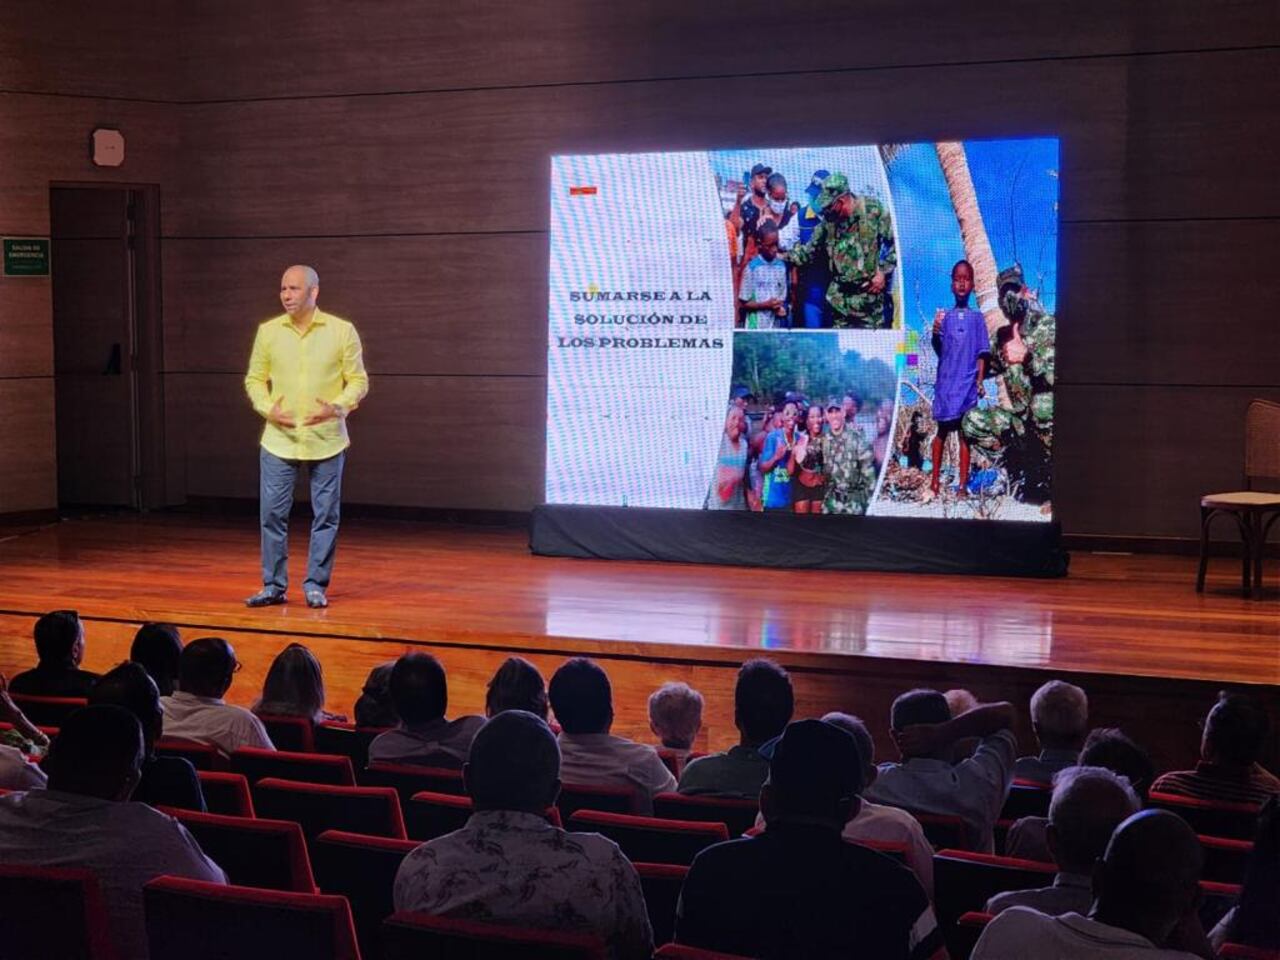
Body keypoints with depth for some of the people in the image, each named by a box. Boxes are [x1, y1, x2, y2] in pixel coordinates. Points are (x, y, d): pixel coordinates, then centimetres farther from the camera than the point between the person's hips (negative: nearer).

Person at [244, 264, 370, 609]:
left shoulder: (342, 331, -3)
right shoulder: (268, 332, 3)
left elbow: (358, 381, 1)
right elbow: (254, 379, 10)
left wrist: (338, 407, -16)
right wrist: (267, 409, -8)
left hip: (326, 441, -1)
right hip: (278, 439, 1)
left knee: (325, 516, 4)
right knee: (272, 513, 2)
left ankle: (316, 586, 16)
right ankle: (273, 586, 14)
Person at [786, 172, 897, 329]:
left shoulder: (873, 210, -8)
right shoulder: (829, 221, 5)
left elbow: (893, 243, -4)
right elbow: (809, 251, 14)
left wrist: (882, 272, -8)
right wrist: (784, 256, 5)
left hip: (870, 294, -4)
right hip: (840, 297, 4)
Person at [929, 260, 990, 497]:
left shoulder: (977, 317, 6)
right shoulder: (945, 316, 7)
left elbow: (982, 352, 5)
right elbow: (938, 350, 0)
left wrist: (980, 380, -4)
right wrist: (935, 333, -20)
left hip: (967, 382, -1)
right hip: (946, 381, 1)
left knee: (964, 433, -1)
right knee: (942, 430, 6)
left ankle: (963, 485, 0)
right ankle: (935, 481, 12)